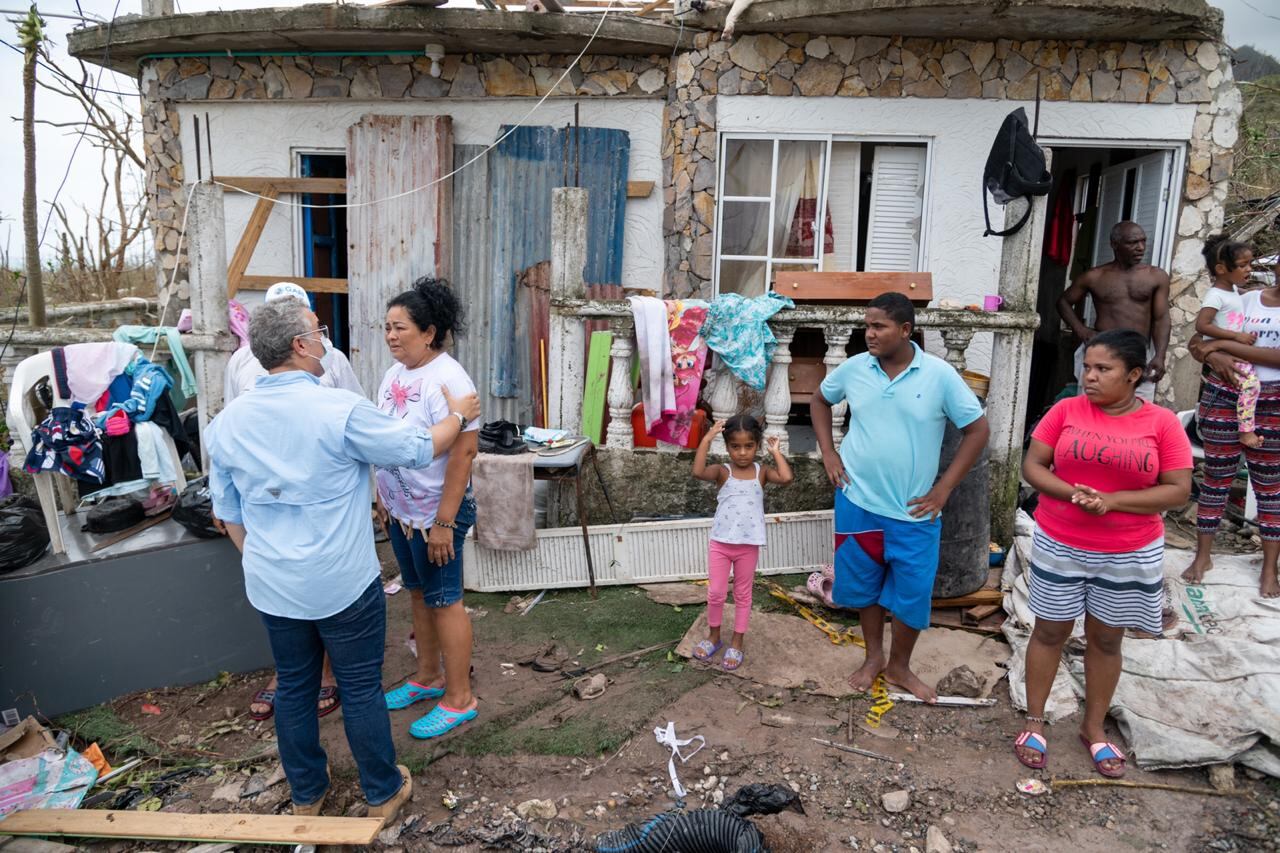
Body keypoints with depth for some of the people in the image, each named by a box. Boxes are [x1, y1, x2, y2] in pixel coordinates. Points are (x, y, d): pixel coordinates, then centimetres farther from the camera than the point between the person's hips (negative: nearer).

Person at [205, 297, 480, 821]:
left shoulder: (227, 422, -3)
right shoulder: (340, 410, -20)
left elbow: (228, 513, 8)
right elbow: (421, 450, -10)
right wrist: (458, 415, 9)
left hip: (272, 587, 5)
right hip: (343, 585, -5)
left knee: (294, 688, 19)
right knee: (361, 690, 10)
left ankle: (306, 794, 36)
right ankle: (383, 793, 27)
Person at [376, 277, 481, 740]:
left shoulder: (446, 379, -21)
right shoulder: (396, 373, 6)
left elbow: (463, 451, -25)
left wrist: (444, 522, -25)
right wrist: (382, 495, 17)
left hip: (435, 513, -8)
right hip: (400, 510, 8)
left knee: (443, 600, 2)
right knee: (418, 593, 19)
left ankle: (459, 699, 16)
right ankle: (428, 677, 37)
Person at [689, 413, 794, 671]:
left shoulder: (762, 472, -1)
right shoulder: (723, 472, -5)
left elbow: (787, 478, -20)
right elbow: (698, 472, -26)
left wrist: (776, 452, -9)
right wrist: (707, 439, -25)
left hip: (749, 546, 1)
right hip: (720, 543, 0)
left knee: (743, 595, 12)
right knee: (716, 593, 7)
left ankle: (736, 644, 25)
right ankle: (713, 636, 29)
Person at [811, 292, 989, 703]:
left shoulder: (940, 375, -12)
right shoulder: (854, 368, -5)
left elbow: (978, 430, -5)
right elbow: (819, 400, 14)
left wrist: (943, 489, -8)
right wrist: (829, 452, 3)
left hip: (913, 510, -2)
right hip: (858, 502, 2)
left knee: (913, 592, 7)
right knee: (864, 584, 15)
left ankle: (899, 665, 31)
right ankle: (873, 657, 36)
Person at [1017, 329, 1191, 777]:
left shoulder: (1162, 423, -8)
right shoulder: (1066, 410, -6)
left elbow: (1178, 490, -9)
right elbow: (1032, 465, -5)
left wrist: (1112, 500, -21)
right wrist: (1071, 493, -23)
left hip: (1129, 555, 0)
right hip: (1059, 546, 0)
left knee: (1106, 639, 15)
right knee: (1050, 632, 11)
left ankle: (1094, 727, 33)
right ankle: (1035, 722, 27)